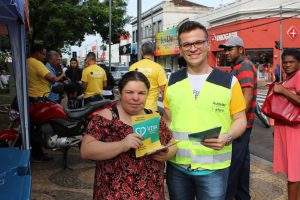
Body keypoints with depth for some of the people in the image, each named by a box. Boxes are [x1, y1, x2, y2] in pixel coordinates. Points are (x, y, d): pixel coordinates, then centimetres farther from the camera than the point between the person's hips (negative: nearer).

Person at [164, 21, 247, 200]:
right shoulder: (173, 81, 4)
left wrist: (227, 137, -20)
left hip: (213, 168, -3)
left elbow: (240, 120, -1)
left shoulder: (229, 81, -5)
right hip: (176, 166, 3)